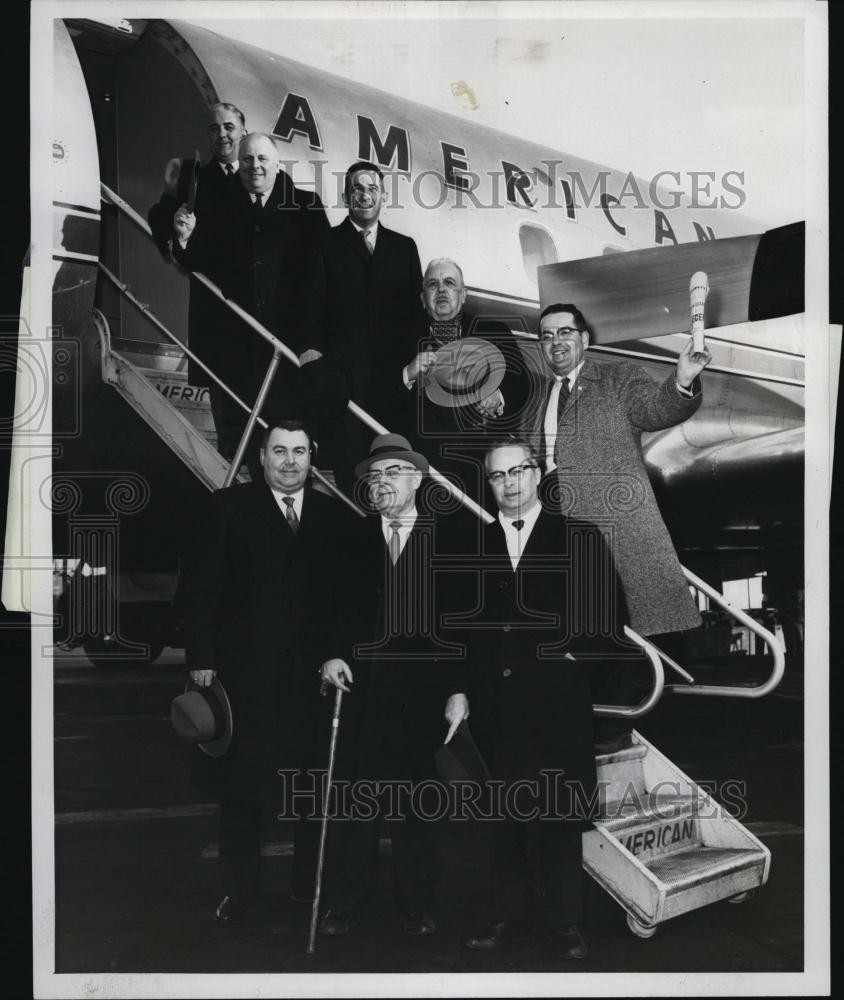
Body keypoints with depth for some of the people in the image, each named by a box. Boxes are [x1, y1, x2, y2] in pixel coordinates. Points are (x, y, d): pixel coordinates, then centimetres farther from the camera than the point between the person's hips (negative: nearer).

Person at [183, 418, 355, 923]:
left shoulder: (335, 515, 6)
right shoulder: (229, 507, 1)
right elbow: (202, 587, -2)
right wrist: (201, 659, -7)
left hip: (313, 672, 1)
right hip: (244, 669, -1)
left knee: (313, 782, 8)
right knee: (241, 785, 9)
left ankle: (311, 883, 25)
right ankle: (239, 888, 24)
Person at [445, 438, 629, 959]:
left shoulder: (580, 539, 3)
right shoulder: (475, 545, 11)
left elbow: (611, 616, 3)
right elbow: (461, 626, 12)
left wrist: (575, 658, -7)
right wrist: (458, 689, 5)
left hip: (558, 704, -3)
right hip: (494, 705, 3)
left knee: (559, 817, 3)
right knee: (503, 816, 8)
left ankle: (566, 922, 17)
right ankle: (511, 915, 22)